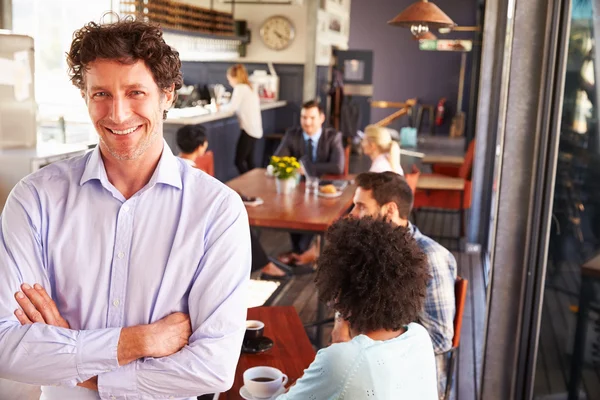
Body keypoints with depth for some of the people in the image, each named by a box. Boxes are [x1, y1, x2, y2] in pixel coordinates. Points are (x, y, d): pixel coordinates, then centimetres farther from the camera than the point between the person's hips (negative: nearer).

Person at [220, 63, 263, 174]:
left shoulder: (240, 88, -8)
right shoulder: (250, 88, 18)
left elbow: (232, 106, -19)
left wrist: (220, 107, -1)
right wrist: (224, 106, 13)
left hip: (249, 129, -9)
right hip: (255, 129, 9)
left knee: (239, 161, -6)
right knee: (249, 161, 12)